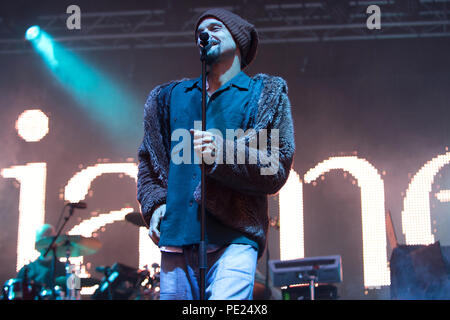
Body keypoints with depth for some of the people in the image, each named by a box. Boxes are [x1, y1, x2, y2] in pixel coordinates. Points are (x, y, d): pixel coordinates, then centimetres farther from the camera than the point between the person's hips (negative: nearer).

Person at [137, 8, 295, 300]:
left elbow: (277, 171, 1)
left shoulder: (264, 94, 10)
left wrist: (225, 153, -15)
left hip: (232, 241, -4)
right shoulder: (171, 96, 21)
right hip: (176, 238, 4)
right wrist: (154, 204, 7)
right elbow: (147, 159, 25)